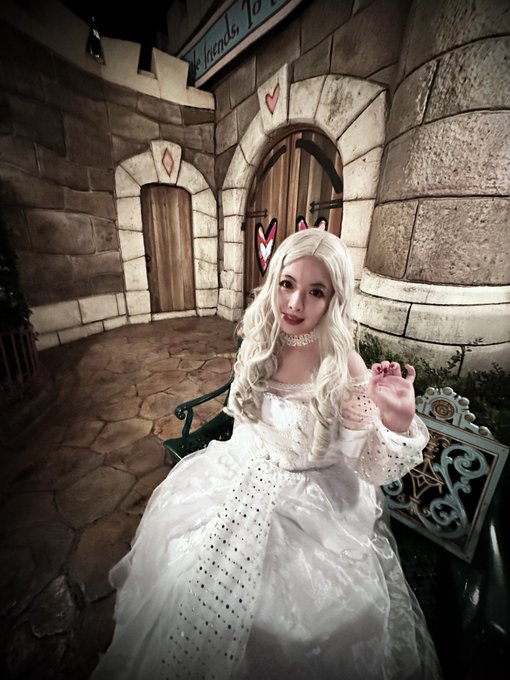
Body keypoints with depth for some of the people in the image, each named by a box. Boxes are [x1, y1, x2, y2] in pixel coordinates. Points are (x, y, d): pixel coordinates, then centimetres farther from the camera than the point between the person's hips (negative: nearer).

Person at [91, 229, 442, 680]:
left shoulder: (345, 368, -24)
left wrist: (398, 421, -34)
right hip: (247, 475, 5)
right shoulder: (260, 342, -10)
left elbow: (368, 468, -17)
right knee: (182, 565, 15)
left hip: (311, 500, -4)